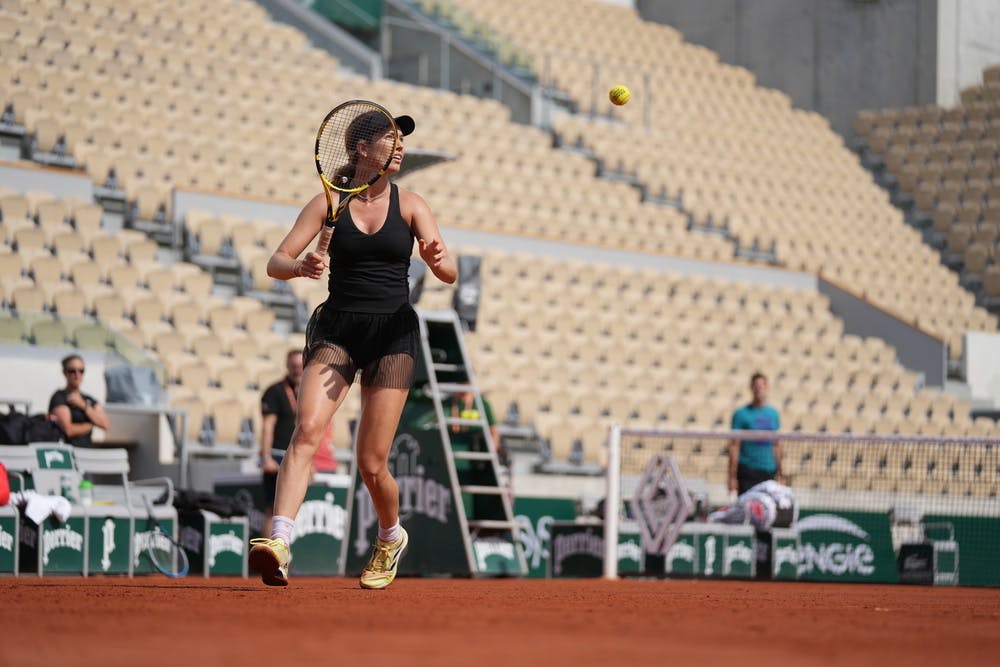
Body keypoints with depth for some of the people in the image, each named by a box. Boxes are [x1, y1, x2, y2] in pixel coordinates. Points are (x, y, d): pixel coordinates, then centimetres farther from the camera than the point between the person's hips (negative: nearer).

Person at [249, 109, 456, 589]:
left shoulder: (409, 205, 5)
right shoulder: (329, 203, 4)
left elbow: (449, 274, -5)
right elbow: (275, 263, 0)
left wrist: (438, 260, -28)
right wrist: (300, 267, -23)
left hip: (393, 333, 0)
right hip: (337, 328, 0)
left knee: (371, 465, -4)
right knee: (307, 428, -25)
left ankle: (391, 537, 27)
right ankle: (278, 542, -36)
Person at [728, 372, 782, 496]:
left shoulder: (773, 414, 11)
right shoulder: (741, 414, -4)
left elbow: (776, 445, 16)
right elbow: (734, 446, -7)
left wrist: (779, 474, 13)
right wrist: (732, 477, -12)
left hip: (769, 472, 5)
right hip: (747, 471, -4)